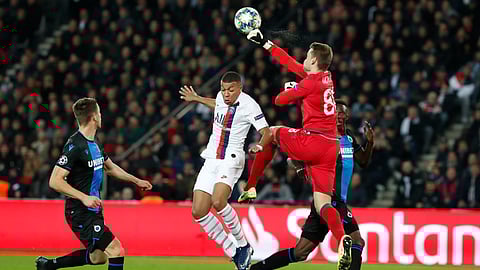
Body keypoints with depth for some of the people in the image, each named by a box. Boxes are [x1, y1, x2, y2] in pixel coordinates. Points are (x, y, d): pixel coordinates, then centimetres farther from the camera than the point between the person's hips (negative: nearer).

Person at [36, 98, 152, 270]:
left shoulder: (94, 143, 11)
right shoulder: (75, 146, -19)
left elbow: (110, 167, 28)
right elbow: (55, 181, -22)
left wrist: (136, 181, 24)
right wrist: (84, 197, -29)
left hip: (93, 210, 10)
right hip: (80, 213, -10)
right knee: (115, 250, -17)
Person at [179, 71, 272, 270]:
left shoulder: (248, 105, -12)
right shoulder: (221, 97, 7)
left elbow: (266, 132, -14)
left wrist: (259, 146, -34)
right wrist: (197, 99, 43)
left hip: (231, 159, -7)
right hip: (211, 159, 7)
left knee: (218, 202, -30)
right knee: (198, 212, -4)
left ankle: (243, 245, -10)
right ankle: (233, 253, 6)